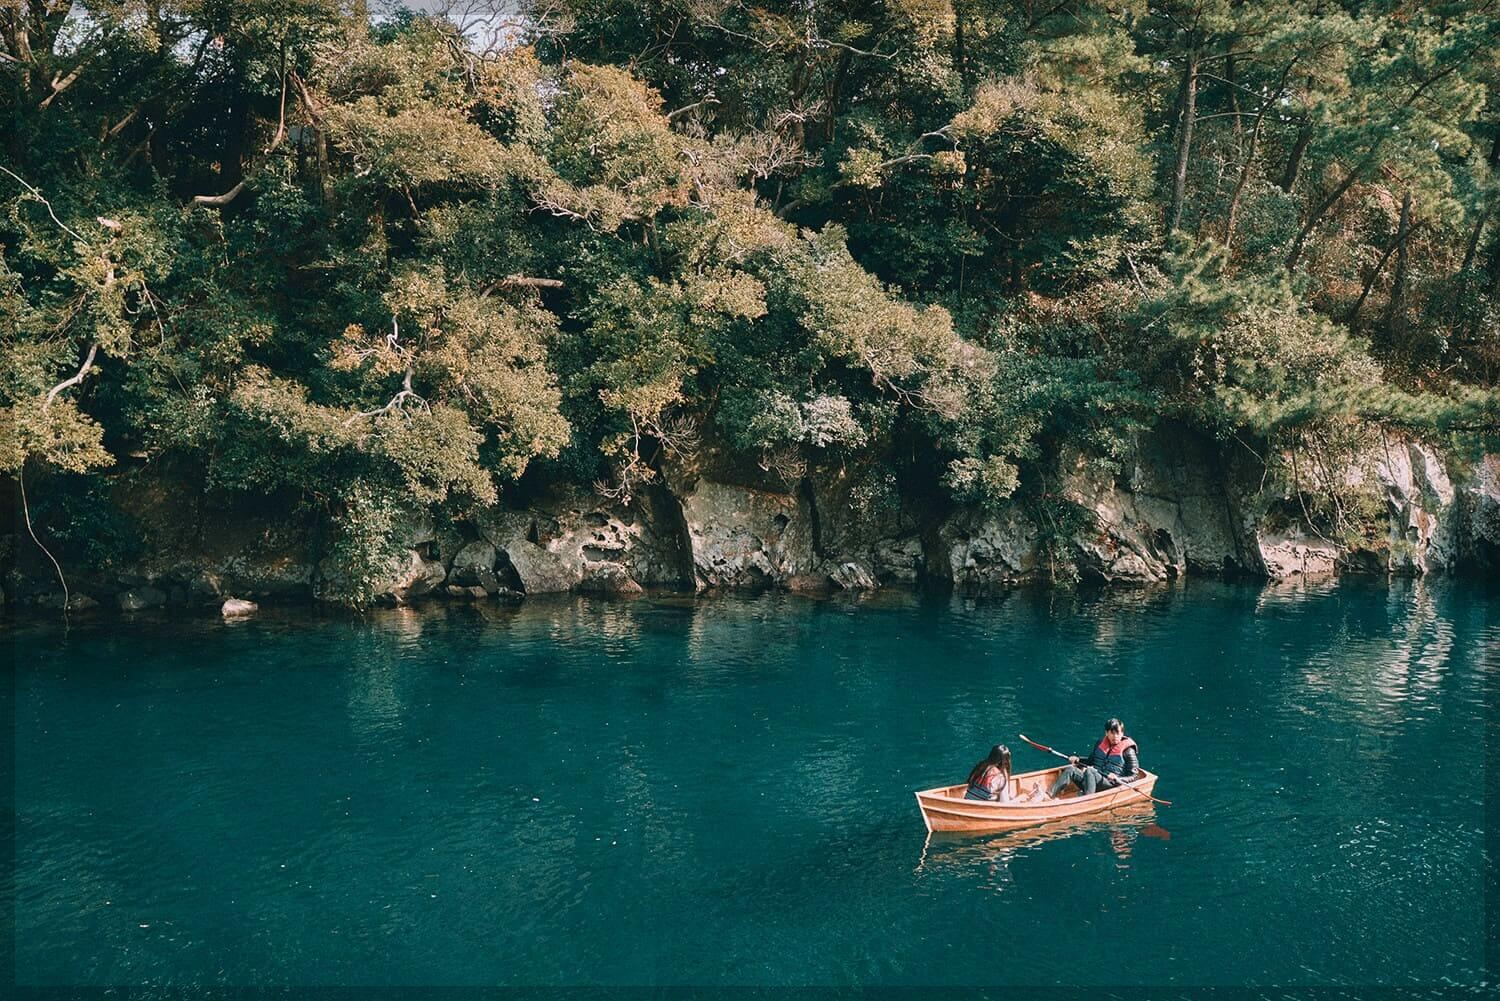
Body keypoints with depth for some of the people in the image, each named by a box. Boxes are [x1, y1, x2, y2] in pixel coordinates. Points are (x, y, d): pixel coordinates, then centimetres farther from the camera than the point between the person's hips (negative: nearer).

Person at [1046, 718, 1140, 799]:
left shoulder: (1127, 749, 0)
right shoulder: (1101, 742, 17)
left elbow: (1134, 776, -1)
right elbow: (1091, 761, 30)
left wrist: (1117, 779, -16)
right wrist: (1078, 760, 12)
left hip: (1110, 785, -6)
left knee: (1089, 772, -34)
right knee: (1070, 769, -19)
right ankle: (1049, 795, -34)